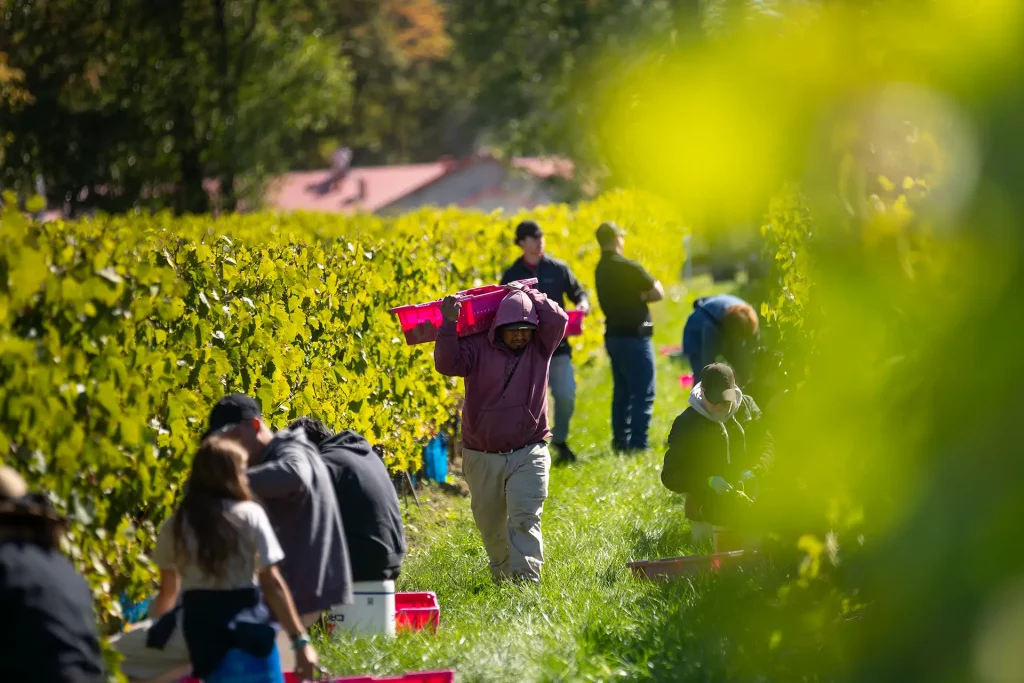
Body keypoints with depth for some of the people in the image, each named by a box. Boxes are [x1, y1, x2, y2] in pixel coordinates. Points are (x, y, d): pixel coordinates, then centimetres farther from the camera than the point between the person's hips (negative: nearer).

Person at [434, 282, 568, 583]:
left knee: (525, 519, -15)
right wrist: (449, 324, -24)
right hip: (482, 457, 2)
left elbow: (558, 320, -15)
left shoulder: (540, 348, 0)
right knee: (490, 524, 13)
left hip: (528, 455, -2)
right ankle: (502, 576, 33)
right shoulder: (478, 347, -2)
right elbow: (447, 363, -15)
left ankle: (526, 581, -20)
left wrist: (528, 294, -6)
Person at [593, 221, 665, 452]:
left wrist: (637, 295, -1)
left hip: (614, 335, 8)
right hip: (634, 336, -8)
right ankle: (638, 444, -9)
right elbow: (658, 293, -11)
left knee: (622, 392, 14)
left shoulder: (601, 270, 9)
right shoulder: (628, 267, -16)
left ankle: (620, 442, 15)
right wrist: (649, 288, 9)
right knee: (643, 394, -5)